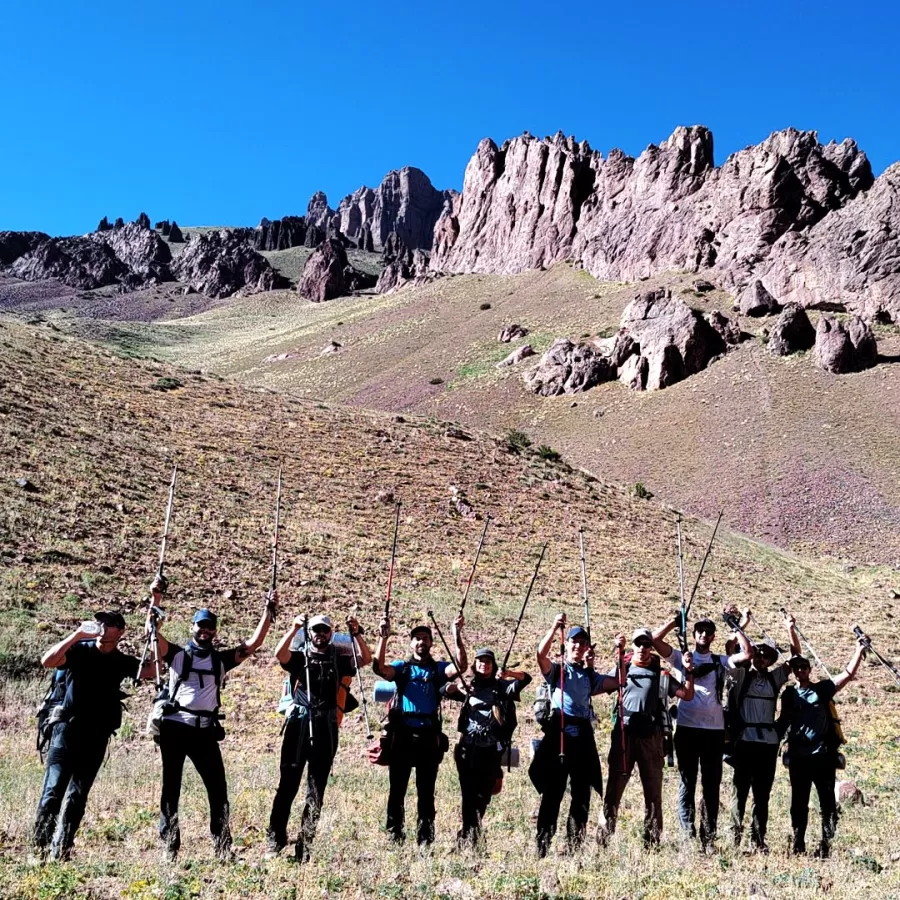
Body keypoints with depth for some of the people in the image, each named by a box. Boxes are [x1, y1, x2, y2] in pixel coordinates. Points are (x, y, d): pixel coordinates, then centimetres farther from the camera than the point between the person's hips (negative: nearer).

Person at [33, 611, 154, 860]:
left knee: (77, 797, 6)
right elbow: (47, 661, -16)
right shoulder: (79, 650, 0)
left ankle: (60, 853, 13)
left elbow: (151, 670, -2)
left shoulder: (122, 662, 9)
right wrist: (77, 635, -20)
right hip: (67, 729, -3)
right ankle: (39, 849, -4)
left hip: (96, 737, 3)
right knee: (53, 792, -10)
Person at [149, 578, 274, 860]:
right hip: (174, 727, -2)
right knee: (171, 788, 5)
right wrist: (156, 599, -15)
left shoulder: (222, 659, 12)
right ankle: (170, 848, 13)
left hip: (206, 730, 2)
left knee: (218, 789, 1)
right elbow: (153, 632, -6)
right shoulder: (177, 654, 7)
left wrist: (268, 611, 0)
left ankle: (223, 848, 9)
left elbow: (254, 642, 6)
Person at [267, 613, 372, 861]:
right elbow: (279, 653, -10)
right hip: (299, 724, -2)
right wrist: (294, 628, -19)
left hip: (326, 728, 2)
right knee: (288, 783, -3)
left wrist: (356, 634, -8)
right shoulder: (299, 657, 10)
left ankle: (304, 846, 10)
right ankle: (276, 839, 5)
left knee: (316, 789, 4)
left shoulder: (339, 660, 15)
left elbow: (366, 659, 4)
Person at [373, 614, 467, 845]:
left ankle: (425, 839, 11)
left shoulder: (438, 669, 11)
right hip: (402, 735, 0)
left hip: (429, 736, 0)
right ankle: (394, 837, 10)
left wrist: (457, 636, -16)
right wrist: (383, 637, -17)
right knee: (397, 788, 3)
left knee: (426, 791, 5)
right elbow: (379, 668, -9)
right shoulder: (402, 667, 10)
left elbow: (460, 667, -8)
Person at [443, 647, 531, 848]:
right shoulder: (468, 687, 14)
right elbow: (445, 691, 1)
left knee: (484, 794, 4)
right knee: (469, 793, -5)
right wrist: (456, 686, -22)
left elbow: (526, 678, -5)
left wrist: (508, 674, -25)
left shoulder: (501, 686, 9)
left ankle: (470, 832, 18)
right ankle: (468, 835, -4)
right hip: (468, 746, 0)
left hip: (491, 748, 0)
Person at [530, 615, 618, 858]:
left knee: (582, 792, 8)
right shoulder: (556, 670, 6)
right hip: (559, 731, -5)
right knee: (553, 790, -6)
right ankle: (543, 846, -3)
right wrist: (555, 628, -26)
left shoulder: (590, 676, 19)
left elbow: (618, 682, 9)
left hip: (583, 734, 5)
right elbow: (541, 655, -15)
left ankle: (576, 845, 17)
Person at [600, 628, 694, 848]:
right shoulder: (621, 668, 10)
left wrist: (688, 671, -4)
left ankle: (652, 841, 14)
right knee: (614, 785, -2)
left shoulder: (660, 674, 13)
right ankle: (604, 838, 2)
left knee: (653, 789, 6)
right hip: (624, 733, -1)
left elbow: (687, 695, 10)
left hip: (651, 736, 1)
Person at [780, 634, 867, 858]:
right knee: (799, 803, 8)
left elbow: (848, 673, -3)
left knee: (827, 802, 0)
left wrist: (859, 650, -9)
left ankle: (826, 846, 7)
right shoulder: (789, 694, 9)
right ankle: (798, 846, 16)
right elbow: (784, 721, 14)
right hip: (798, 756, 2)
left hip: (823, 755, -2)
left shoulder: (822, 688, 3)